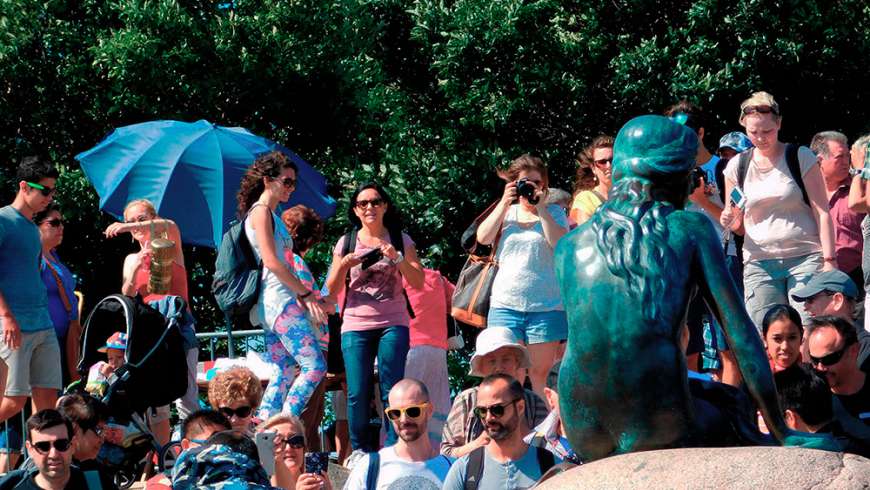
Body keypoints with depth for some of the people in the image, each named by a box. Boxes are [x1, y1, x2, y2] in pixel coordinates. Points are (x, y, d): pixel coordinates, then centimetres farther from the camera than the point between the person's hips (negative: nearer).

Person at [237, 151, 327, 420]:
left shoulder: (270, 214, 22)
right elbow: (271, 262, -15)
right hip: (279, 300, -10)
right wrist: (306, 294, -12)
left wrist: (302, 295, 9)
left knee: (283, 373, 7)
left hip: (273, 305, 10)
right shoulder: (260, 212, -7)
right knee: (314, 366, -14)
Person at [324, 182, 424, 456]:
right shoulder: (346, 243, 10)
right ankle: (359, 449, 8)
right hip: (356, 326, 1)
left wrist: (397, 258, -15)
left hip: (393, 323, -1)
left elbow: (418, 282, -1)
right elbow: (332, 291, 9)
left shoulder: (400, 240, 8)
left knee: (392, 389, -7)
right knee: (358, 392, -4)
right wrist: (344, 265, -10)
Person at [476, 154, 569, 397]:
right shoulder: (506, 212, 14)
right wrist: (505, 202, -4)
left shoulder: (554, 213, 8)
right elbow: (483, 238, -2)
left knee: (539, 373, -1)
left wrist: (541, 208, -10)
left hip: (546, 306, -2)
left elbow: (561, 244, -10)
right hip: (506, 302, 2)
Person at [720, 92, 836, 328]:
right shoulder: (737, 166, 10)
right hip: (759, 262, 2)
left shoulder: (801, 158, 3)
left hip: (805, 257, -2)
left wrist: (829, 261, -9)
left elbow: (822, 212, 1)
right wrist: (730, 221, -5)